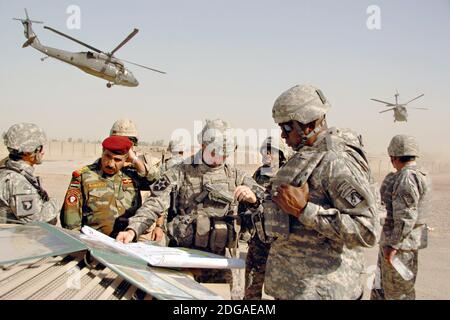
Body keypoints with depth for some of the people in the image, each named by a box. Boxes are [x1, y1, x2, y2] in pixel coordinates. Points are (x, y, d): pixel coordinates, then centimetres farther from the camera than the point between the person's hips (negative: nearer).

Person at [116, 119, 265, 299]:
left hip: (219, 258, 2)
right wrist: (133, 229, -23)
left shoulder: (235, 176, 8)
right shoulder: (180, 173, 1)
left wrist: (253, 197, -20)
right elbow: (154, 204, -8)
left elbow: (266, 201, 3)